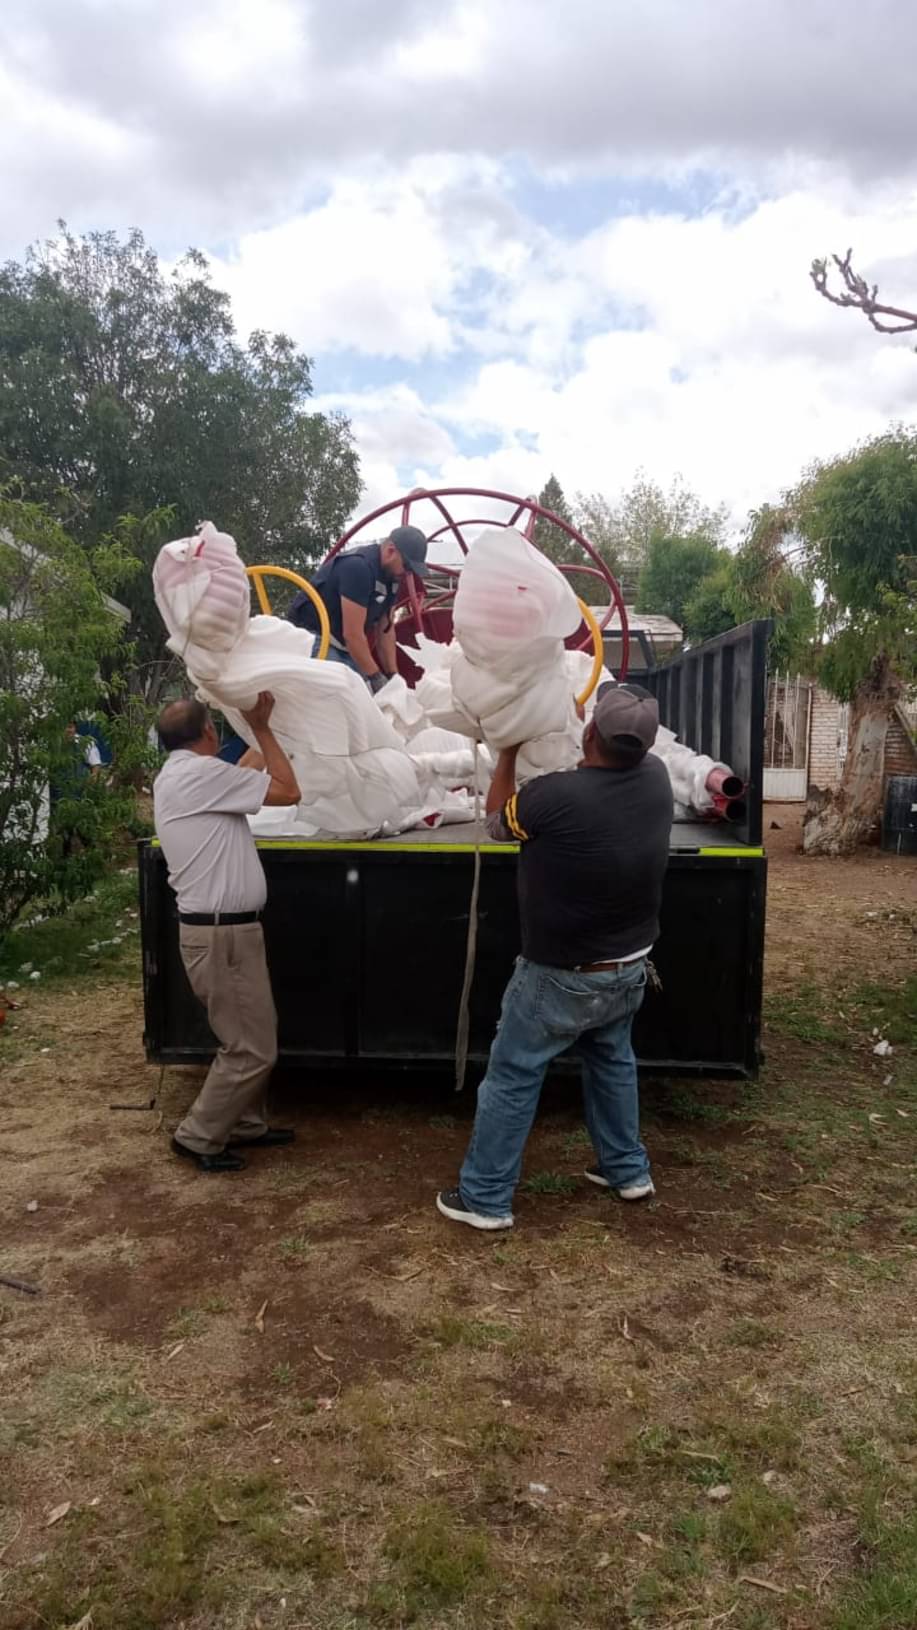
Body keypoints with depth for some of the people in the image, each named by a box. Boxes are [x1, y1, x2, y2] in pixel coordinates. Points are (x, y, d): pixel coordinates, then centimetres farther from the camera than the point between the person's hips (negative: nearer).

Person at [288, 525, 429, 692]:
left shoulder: (392, 577, 1)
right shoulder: (358, 567, -27)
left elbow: (386, 629, 6)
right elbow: (352, 634, -27)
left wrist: (393, 675, 0)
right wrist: (375, 677, -21)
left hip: (342, 643, 9)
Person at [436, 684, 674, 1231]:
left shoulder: (556, 795, -29)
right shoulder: (656, 778, -11)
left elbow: (498, 822, -6)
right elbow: (632, 750, 15)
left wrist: (510, 750, 5)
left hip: (562, 978, -6)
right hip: (629, 968, 6)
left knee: (512, 1080, 8)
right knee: (613, 1060, 27)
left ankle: (486, 1199, 17)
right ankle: (628, 1169, 39)